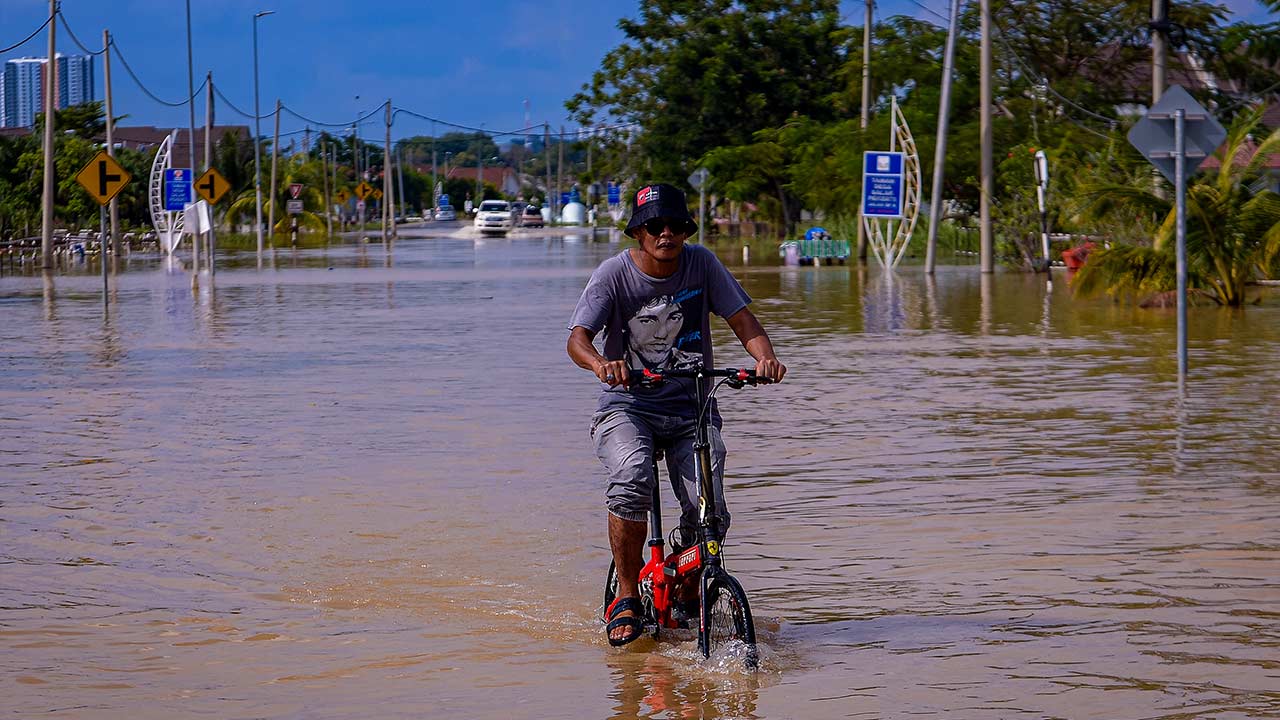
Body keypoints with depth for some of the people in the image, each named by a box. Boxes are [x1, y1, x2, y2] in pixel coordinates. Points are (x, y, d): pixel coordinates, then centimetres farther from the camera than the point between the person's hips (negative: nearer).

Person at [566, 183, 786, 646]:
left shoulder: (701, 264, -1)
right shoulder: (614, 273, -8)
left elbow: (741, 318, -3)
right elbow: (578, 338, -18)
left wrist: (765, 356, -25)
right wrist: (601, 364, -41)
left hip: (692, 408, 2)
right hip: (626, 405, -2)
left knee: (708, 513, -16)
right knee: (631, 483, -32)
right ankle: (627, 599, -15)